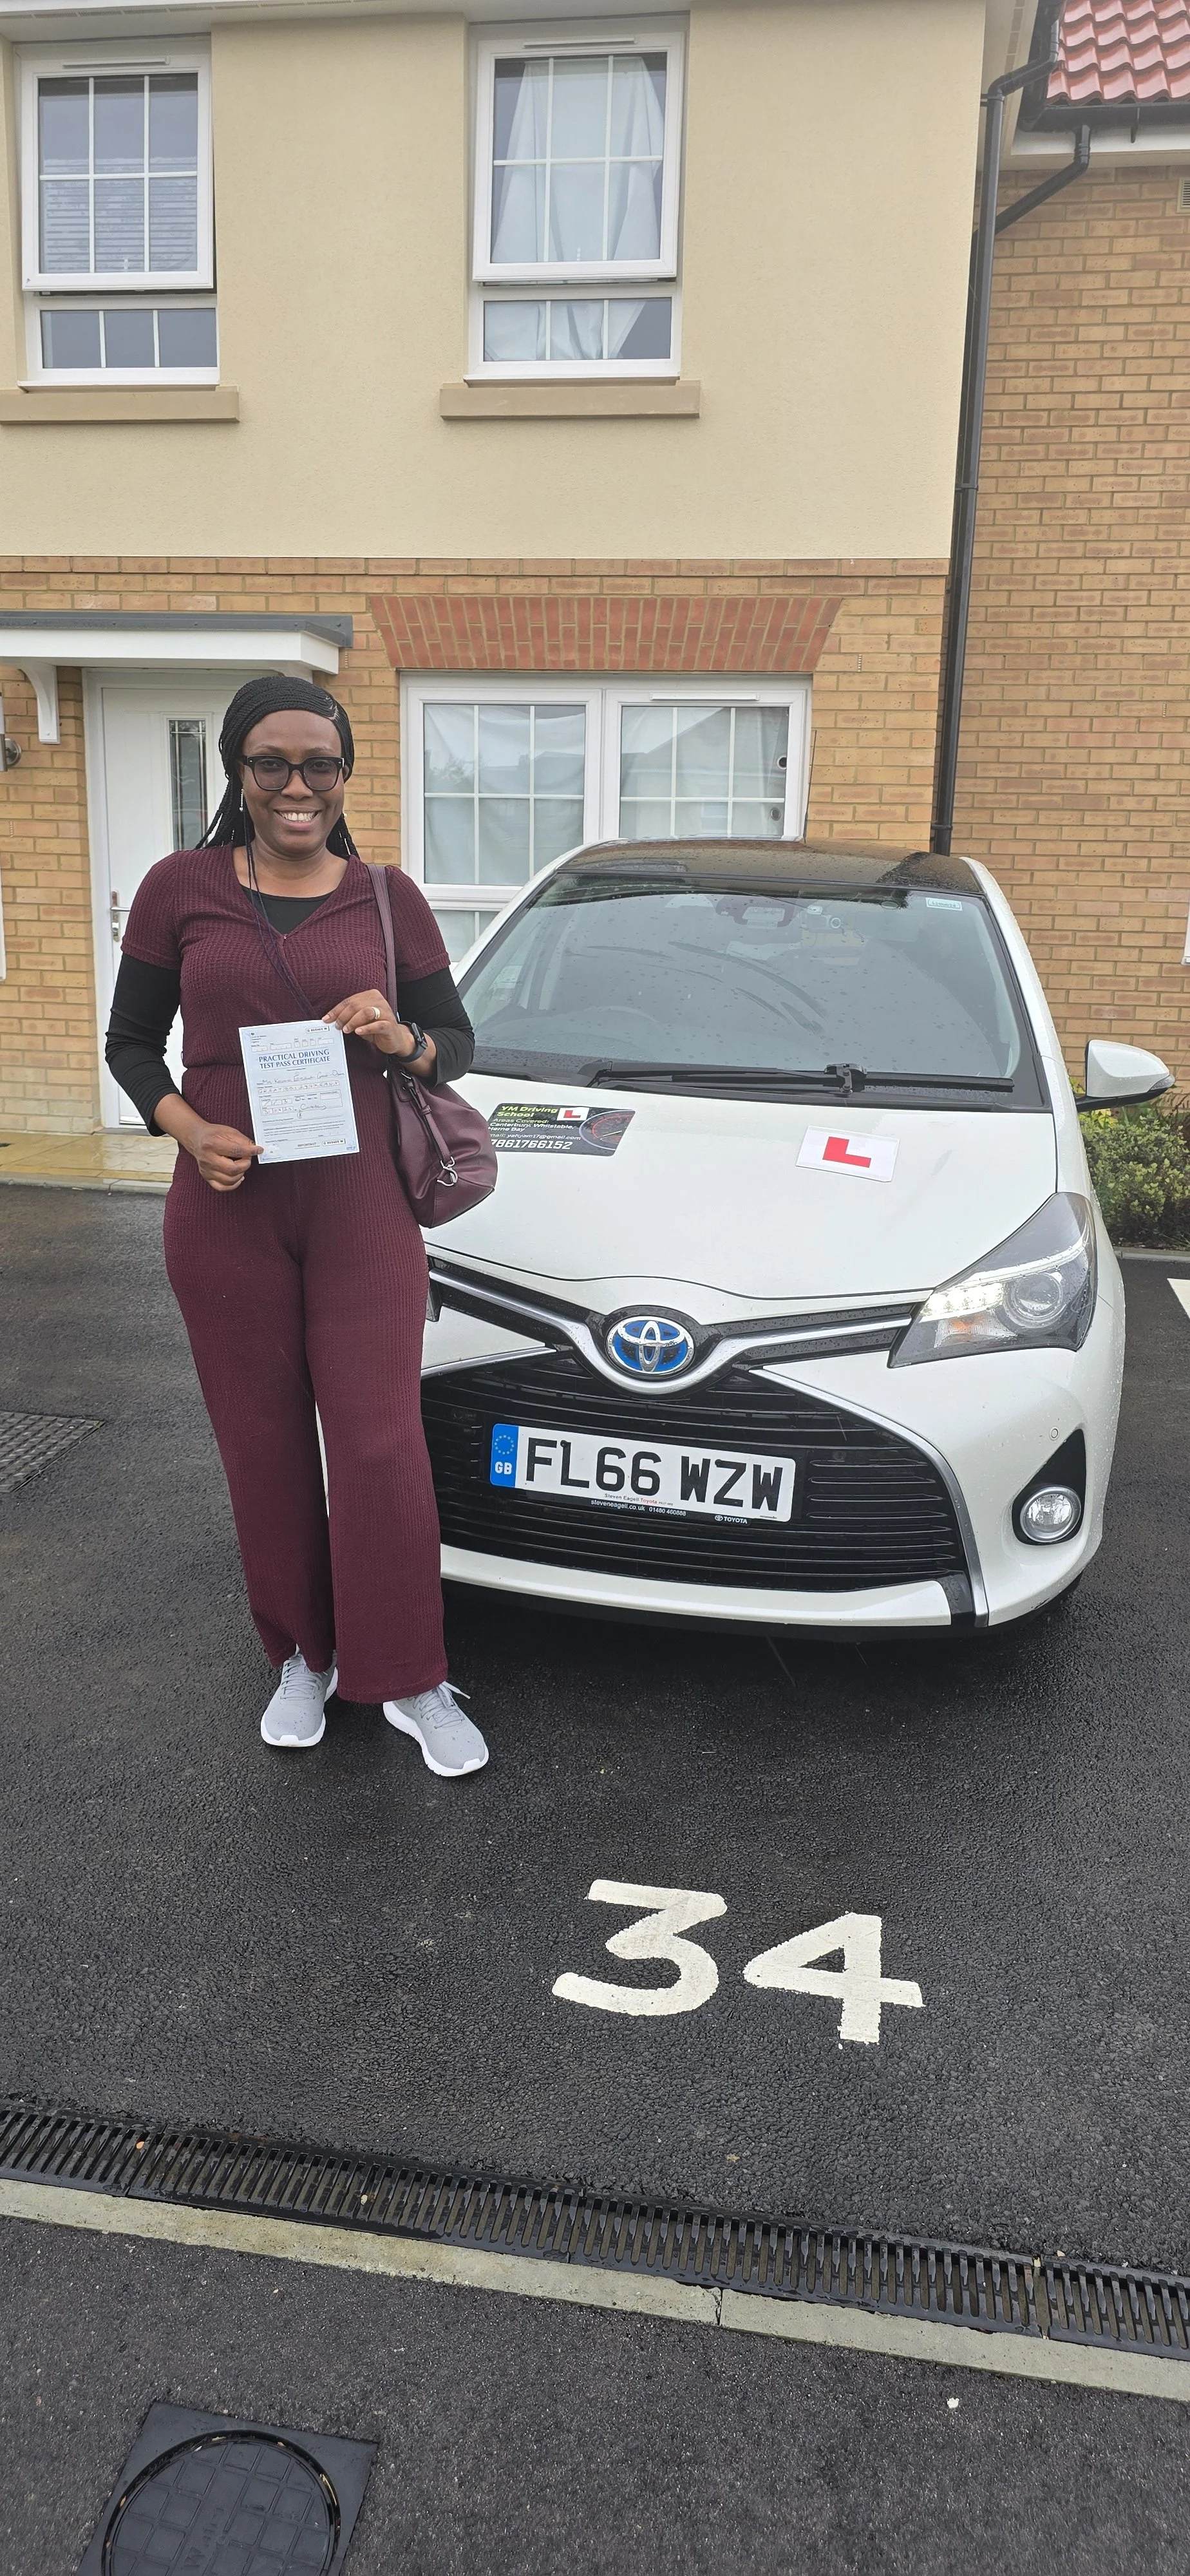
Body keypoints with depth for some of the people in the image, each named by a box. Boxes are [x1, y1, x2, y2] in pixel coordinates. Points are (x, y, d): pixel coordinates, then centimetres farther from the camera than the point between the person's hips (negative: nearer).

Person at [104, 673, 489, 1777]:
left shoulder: (387, 897, 4)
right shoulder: (180, 888, 2)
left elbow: (457, 1042, 11)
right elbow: (130, 1043, 8)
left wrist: (403, 1040, -12)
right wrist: (191, 1129, -11)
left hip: (361, 1201, 0)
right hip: (227, 1208, 1)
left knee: (380, 1444, -1)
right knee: (263, 1444, 9)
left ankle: (410, 1682, 15)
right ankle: (303, 1656, 29)